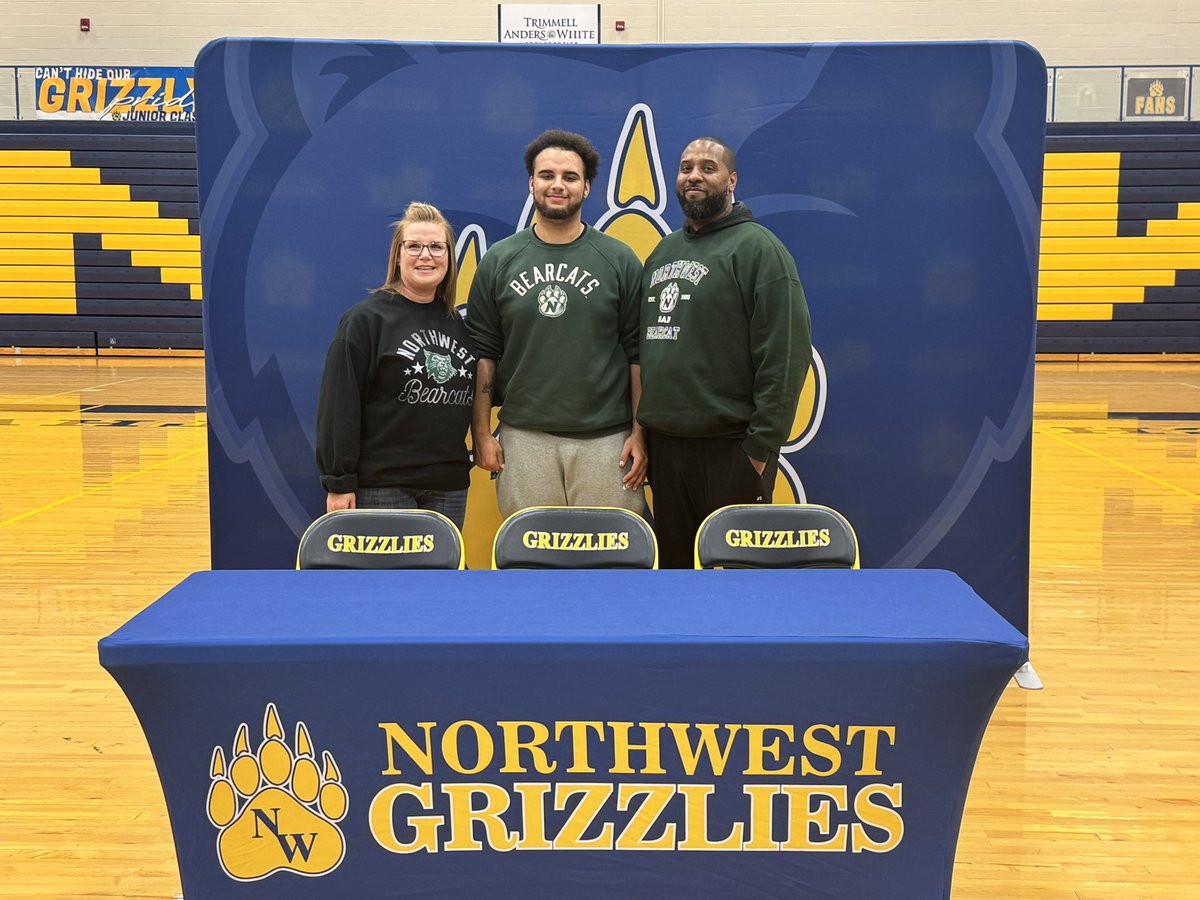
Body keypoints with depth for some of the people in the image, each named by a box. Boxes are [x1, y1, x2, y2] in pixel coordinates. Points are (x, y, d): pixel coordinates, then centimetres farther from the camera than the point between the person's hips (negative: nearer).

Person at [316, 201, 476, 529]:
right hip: (382, 485, -5)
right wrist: (339, 482, -13)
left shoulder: (458, 324, 12)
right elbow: (339, 406, -9)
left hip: (449, 486, 5)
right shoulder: (365, 318, -5)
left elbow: (477, 396, 20)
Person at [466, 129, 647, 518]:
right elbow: (483, 351, 7)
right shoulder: (499, 260, 8)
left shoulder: (619, 260, 5)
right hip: (523, 437, 1)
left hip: (605, 438, -1)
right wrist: (482, 433, 1)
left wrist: (640, 433, -2)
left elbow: (638, 352, 4)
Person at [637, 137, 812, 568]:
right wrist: (643, 428, 13)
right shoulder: (663, 252, 17)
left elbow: (785, 353, -13)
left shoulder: (758, 248, -6)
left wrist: (762, 445, -17)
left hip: (729, 447, -7)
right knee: (674, 564, 14)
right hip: (663, 442, 7)